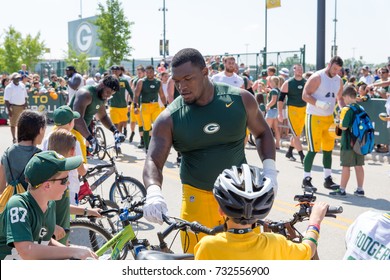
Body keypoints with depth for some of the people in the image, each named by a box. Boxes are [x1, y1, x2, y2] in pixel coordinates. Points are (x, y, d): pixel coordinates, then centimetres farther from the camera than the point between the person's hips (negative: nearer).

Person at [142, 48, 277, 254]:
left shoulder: (240, 99, -5)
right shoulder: (170, 118, -9)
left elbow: (262, 133, 11)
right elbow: (153, 161, -14)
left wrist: (269, 170, -2)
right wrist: (153, 193, -34)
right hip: (197, 199, -1)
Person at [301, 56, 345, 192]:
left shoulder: (338, 80, 9)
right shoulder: (317, 77, -12)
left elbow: (340, 97, 20)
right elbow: (305, 95, -16)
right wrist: (318, 103, -31)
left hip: (329, 117, 7)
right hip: (314, 117, -7)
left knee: (328, 149, 10)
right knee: (313, 149, -6)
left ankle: (328, 179, 19)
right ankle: (306, 180, 3)